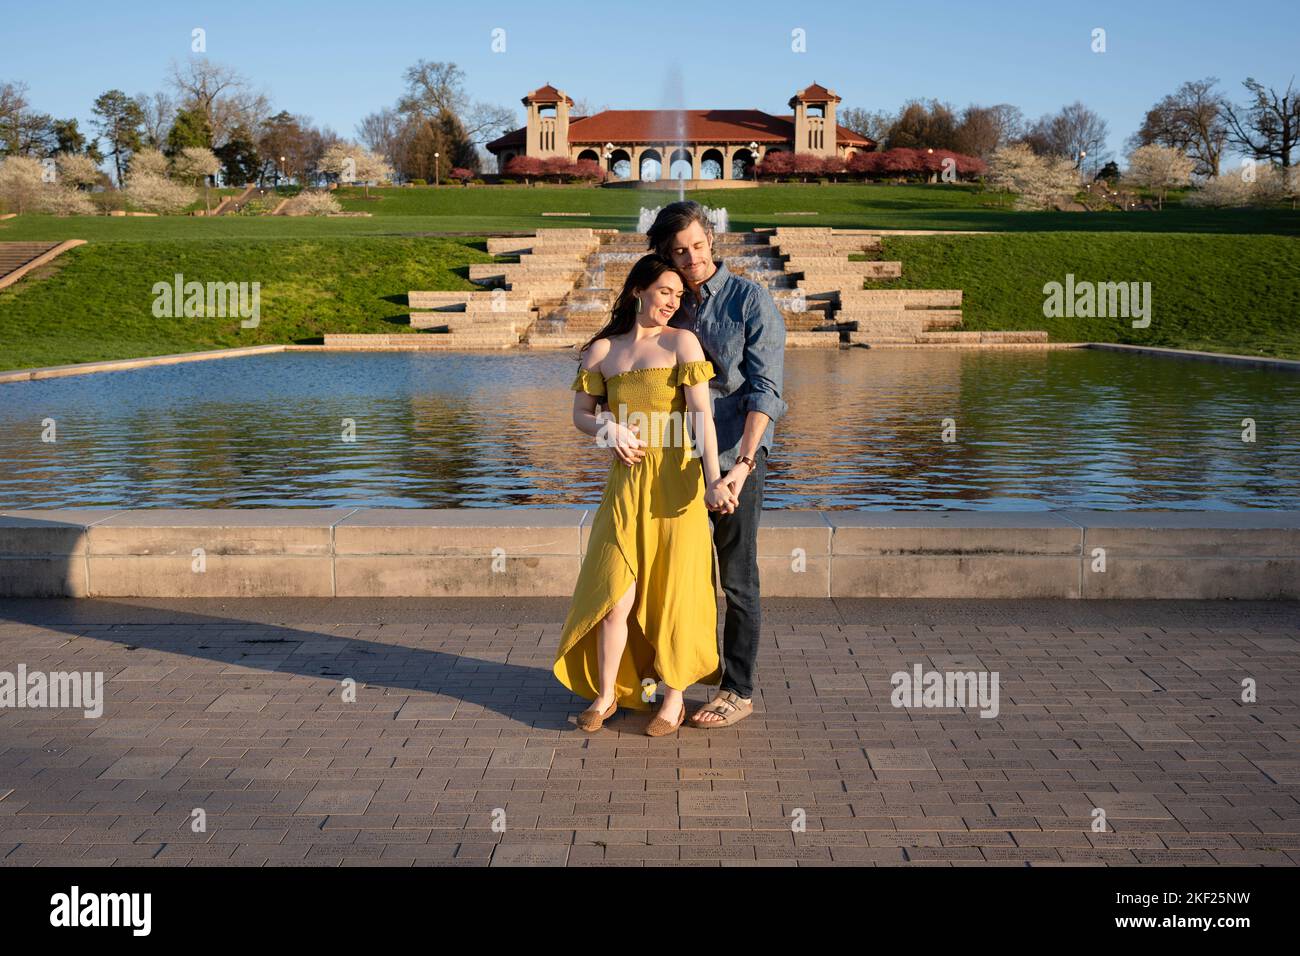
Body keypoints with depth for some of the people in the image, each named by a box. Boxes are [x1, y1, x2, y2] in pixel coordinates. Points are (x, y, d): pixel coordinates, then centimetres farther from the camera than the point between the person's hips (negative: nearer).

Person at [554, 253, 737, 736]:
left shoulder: (681, 342, 0)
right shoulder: (602, 349, 9)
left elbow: (700, 414, -10)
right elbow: (581, 413, 15)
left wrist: (714, 480, -21)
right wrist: (609, 429, -8)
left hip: (675, 479, -2)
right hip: (626, 483, 2)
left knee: (673, 589, 4)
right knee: (616, 591, 0)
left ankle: (674, 699, 19)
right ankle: (605, 695, 17)